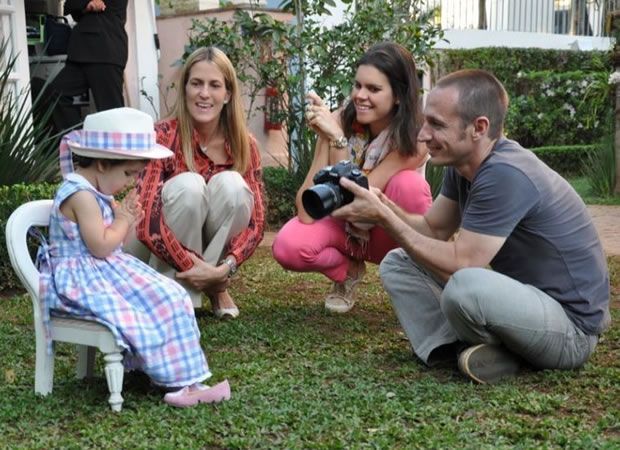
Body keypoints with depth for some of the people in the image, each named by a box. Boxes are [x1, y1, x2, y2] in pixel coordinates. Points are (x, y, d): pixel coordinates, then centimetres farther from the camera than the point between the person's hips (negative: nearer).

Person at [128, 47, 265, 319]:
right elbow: (146, 222, -27)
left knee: (231, 184, -25)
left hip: (215, 248, 3)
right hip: (165, 256, -2)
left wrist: (225, 268, -26)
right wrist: (191, 266, -29)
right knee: (187, 185, -31)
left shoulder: (244, 145, -10)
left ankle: (216, 286, -9)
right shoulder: (163, 136, -20)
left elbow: (256, 222, -11)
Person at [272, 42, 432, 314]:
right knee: (288, 247, -28)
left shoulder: (413, 138, -24)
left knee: (408, 184, -34)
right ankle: (348, 271, 7)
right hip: (346, 227, 2)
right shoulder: (341, 121, -19)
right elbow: (307, 212, -25)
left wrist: (337, 138, -38)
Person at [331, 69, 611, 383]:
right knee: (397, 264, 5)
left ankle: (502, 353, -7)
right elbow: (433, 229, 7)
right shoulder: (463, 163, 1)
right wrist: (383, 207, -12)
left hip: (570, 325, -9)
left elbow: (459, 264, -28)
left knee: (465, 286, -39)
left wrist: (383, 217, -23)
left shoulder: (504, 175, -28)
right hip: (520, 299, 9)